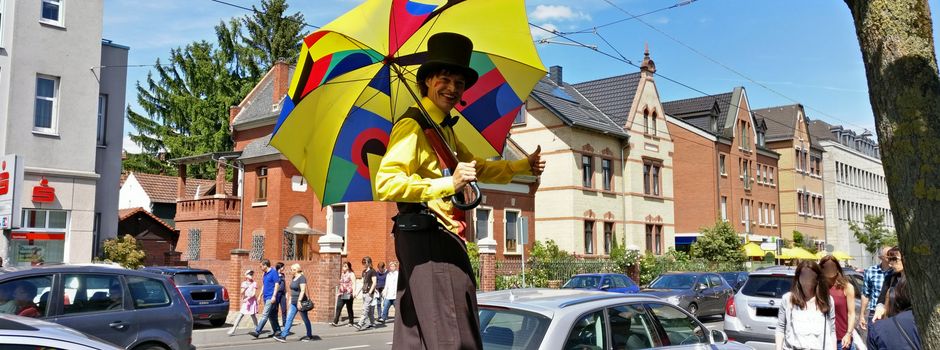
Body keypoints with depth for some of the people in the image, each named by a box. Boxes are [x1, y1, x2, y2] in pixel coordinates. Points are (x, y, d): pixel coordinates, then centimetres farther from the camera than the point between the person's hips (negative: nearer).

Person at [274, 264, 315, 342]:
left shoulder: (301, 278, -14)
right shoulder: (293, 278, 12)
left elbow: (303, 290, -22)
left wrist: (299, 301, -27)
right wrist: (290, 299, 18)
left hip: (300, 302, -9)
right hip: (294, 303, 9)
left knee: (305, 319, 4)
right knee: (289, 319, 1)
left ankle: (310, 336, 16)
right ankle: (283, 336, -2)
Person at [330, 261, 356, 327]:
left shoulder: (351, 274, -4)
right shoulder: (342, 274, 17)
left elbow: (354, 284, -13)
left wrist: (353, 292, -24)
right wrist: (338, 292, 22)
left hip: (348, 294, -6)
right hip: (341, 294, 6)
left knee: (349, 308, 2)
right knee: (338, 307, -5)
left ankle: (351, 322, 13)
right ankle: (335, 322, -9)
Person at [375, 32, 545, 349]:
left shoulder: (446, 130, 23)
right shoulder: (412, 125, -9)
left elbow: (477, 168, 38)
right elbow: (386, 184, -22)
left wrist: (524, 165, 30)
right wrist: (448, 184, -25)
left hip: (447, 239, 10)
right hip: (425, 240, -10)